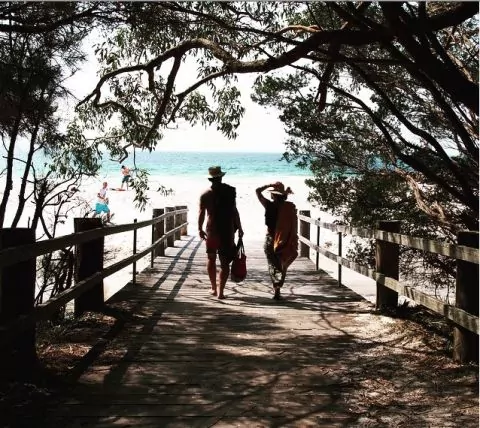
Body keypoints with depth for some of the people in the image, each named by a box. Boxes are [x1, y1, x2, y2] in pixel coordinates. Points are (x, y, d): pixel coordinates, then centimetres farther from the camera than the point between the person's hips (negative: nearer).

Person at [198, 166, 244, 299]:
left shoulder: (205, 194, -2)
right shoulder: (230, 191, -5)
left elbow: (201, 213, 0)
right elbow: (234, 212, -4)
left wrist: (200, 229, 12)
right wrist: (239, 228, 4)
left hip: (211, 231, 1)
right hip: (228, 231, -1)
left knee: (211, 259, 18)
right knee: (225, 262, 2)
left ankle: (214, 288, 22)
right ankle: (220, 291, -6)